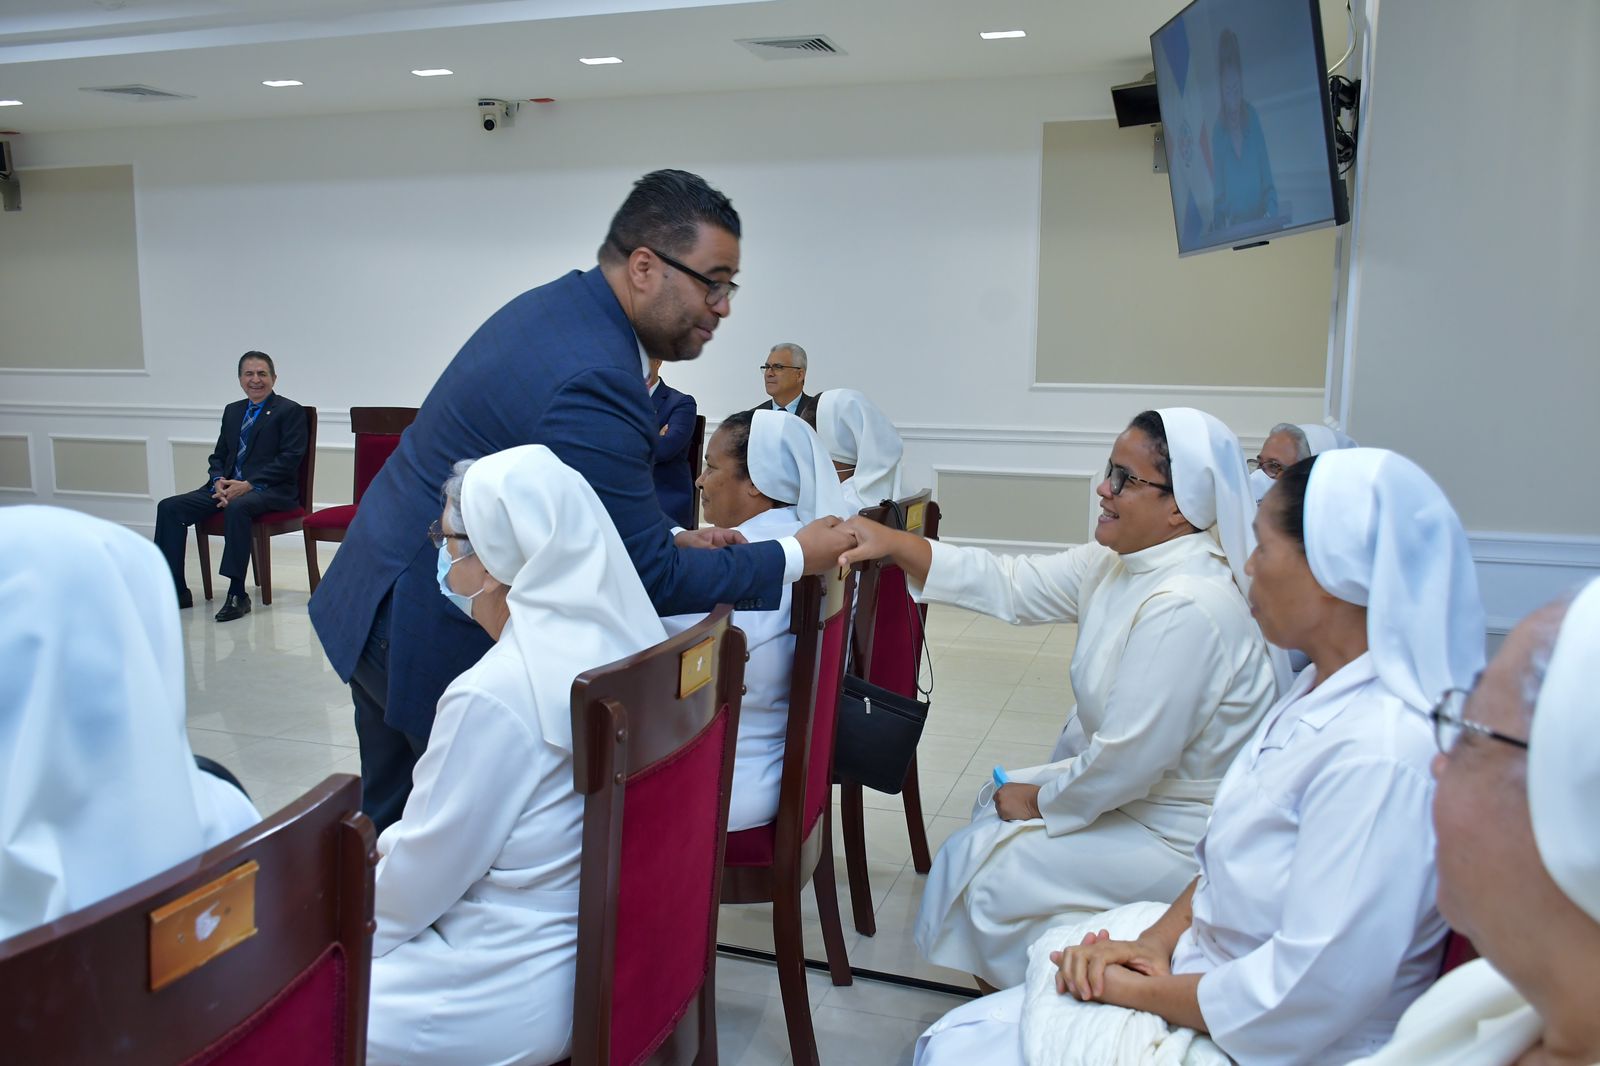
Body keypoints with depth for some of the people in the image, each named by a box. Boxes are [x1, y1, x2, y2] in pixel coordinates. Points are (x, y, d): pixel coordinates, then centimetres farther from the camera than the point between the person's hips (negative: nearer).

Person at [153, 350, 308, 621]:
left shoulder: (290, 411, 1)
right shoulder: (232, 411, 21)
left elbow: (290, 459, -10)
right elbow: (219, 455, 21)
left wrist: (249, 485, -19)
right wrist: (219, 482, -3)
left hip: (272, 490, -7)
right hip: (228, 487, 7)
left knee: (237, 508, -38)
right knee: (169, 507, -11)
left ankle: (237, 594, -32)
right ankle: (176, 591, -8)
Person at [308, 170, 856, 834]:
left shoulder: (552, 306, 4)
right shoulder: (595, 380, -27)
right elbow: (651, 580, -21)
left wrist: (666, 539, 7)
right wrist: (796, 557, -12)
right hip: (435, 636, -10)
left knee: (392, 819, 21)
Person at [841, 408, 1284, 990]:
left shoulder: (1187, 608, -33)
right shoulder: (1120, 561, -3)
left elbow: (1129, 760, -30)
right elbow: (1011, 586, -1)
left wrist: (1040, 799, -13)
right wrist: (892, 543, -9)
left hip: (1176, 836, -9)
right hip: (1129, 785, 9)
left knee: (985, 868, -4)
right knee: (994, 806, 20)